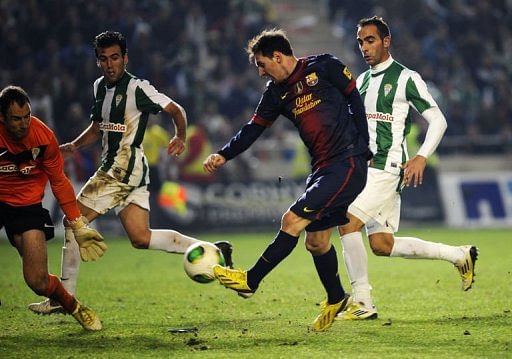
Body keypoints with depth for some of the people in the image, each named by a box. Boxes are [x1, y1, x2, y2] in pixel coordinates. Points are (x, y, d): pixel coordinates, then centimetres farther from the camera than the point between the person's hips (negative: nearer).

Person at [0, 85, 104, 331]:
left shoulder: (43, 135, -13)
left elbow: (58, 181, 1)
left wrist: (78, 225, 2)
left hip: (27, 205, 0)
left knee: (38, 282, -9)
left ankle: (75, 308, 21)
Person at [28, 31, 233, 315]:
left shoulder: (137, 88, -10)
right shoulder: (100, 86, 15)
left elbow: (176, 110, -8)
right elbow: (97, 128, 25)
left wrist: (180, 137, -26)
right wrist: (74, 146, 7)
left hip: (125, 167, -9)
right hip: (113, 166, 9)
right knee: (141, 238, 4)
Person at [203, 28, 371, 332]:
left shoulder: (324, 67, -6)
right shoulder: (277, 91, 13)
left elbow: (354, 98, -2)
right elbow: (254, 128, 11)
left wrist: (362, 148, -6)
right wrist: (223, 155, -3)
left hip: (348, 164, -8)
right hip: (322, 168, 8)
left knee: (292, 220, -14)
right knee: (316, 241, 11)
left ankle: (251, 280, -6)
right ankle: (336, 300, 31)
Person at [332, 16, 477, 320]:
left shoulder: (406, 78, -6)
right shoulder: (361, 82, 16)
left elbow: (438, 120, -7)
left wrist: (421, 157, -18)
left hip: (388, 167, -8)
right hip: (367, 168, 8)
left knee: (348, 222, -20)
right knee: (382, 245, 5)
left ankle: (363, 303, -13)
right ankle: (460, 255, 19)